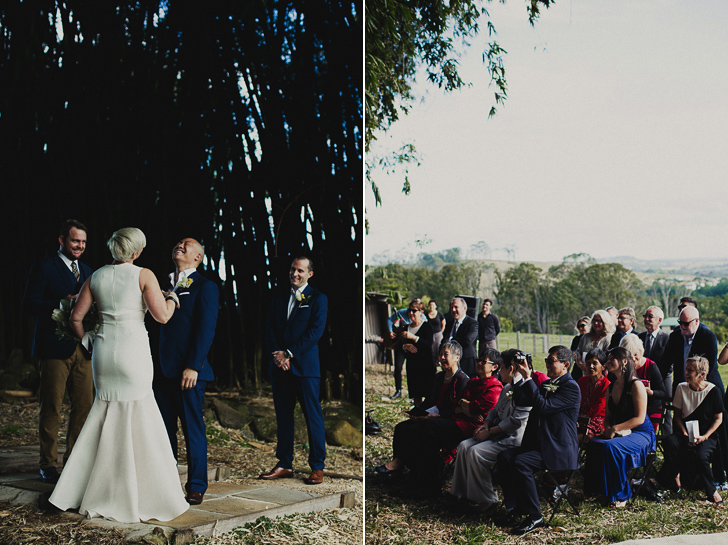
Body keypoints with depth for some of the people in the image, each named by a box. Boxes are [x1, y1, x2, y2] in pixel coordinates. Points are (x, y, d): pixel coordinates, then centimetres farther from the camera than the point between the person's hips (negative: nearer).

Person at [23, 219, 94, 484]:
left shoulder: (87, 271, 18)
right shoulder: (44, 268, -1)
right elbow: (30, 303, -8)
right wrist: (62, 303, -20)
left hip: (83, 349, 6)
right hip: (54, 348, -6)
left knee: (84, 406, 5)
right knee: (51, 408, 1)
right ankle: (48, 464, 10)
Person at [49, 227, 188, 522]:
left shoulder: (96, 277, 8)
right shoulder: (143, 275, -6)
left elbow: (76, 316, 10)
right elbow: (162, 316, -11)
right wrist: (172, 299, 9)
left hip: (104, 349, 5)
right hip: (133, 350, -5)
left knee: (106, 414, 17)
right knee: (136, 418, 4)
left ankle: (79, 489, 21)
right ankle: (137, 495, 9)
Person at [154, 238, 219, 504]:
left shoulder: (205, 287, -1)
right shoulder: (165, 286, 18)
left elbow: (205, 330, -9)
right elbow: (159, 327, 17)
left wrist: (193, 366, -16)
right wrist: (155, 366, 8)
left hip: (189, 371, -6)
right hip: (163, 370, 6)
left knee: (193, 430, 0)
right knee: (164, 430, 9)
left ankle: (196, 487, 8)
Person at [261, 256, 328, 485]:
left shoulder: (317, 299, 2)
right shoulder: (278, 299, 17)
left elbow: (315, 331, -8)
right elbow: (270, 329, 12)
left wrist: (289, 354, -13)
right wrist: (277, 354, -6)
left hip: (305, 365, -5)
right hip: (280, 366, 5)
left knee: (313, 417, -2)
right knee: (283, 416, 8)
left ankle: (317, 467, 4)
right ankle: (284, 464, 15)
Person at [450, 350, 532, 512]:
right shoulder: (507, 387, 16)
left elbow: (515, 421, -22)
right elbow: (496, 410, 24)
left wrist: (489, 432, -16)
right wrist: (486, 424, 3)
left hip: (511, 439, -10)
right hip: (496, 433, 10)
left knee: (476, 452, -25)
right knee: (464, 446, -6)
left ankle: (486, 498, -10)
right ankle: (462, 492, 1)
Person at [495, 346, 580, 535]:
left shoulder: (571, 387, -11)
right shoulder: (547, 384, 17)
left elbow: (543, 406, -22)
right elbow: (521, 401, 15)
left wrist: (528, 378, -22)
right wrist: (519, 376, 4)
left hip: (558, 449, -9)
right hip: (538, 443, 9)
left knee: (521, 463, -28)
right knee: (504, 457, -13)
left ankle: (534, 516, -16)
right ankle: (514, 509, -5)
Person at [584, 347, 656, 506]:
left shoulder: (636, 385, -12)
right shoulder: (611, 387, 11)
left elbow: (639, 418, -17)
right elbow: (608, 415, 18)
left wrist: (615, 429, -19)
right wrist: (607, 428, -4)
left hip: (641, 434, -7)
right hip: (619, 433, 7)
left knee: (610, 447, -32)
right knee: (593, 444, -22)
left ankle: (620, 494, -16)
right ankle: (601, 489, -11)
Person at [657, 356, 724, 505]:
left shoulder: (712, 391, -7)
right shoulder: (682, 388, 1)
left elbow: (718, 418, -2)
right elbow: (677, 415, 6)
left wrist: (704, 437, -15)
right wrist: (685, 434, -10)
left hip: (707, 435, -3)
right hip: (685, 432, 3)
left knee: (700, 455, -33)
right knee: (670, 442, -30)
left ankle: (711, 490, -8)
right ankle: (675, 476, -6)